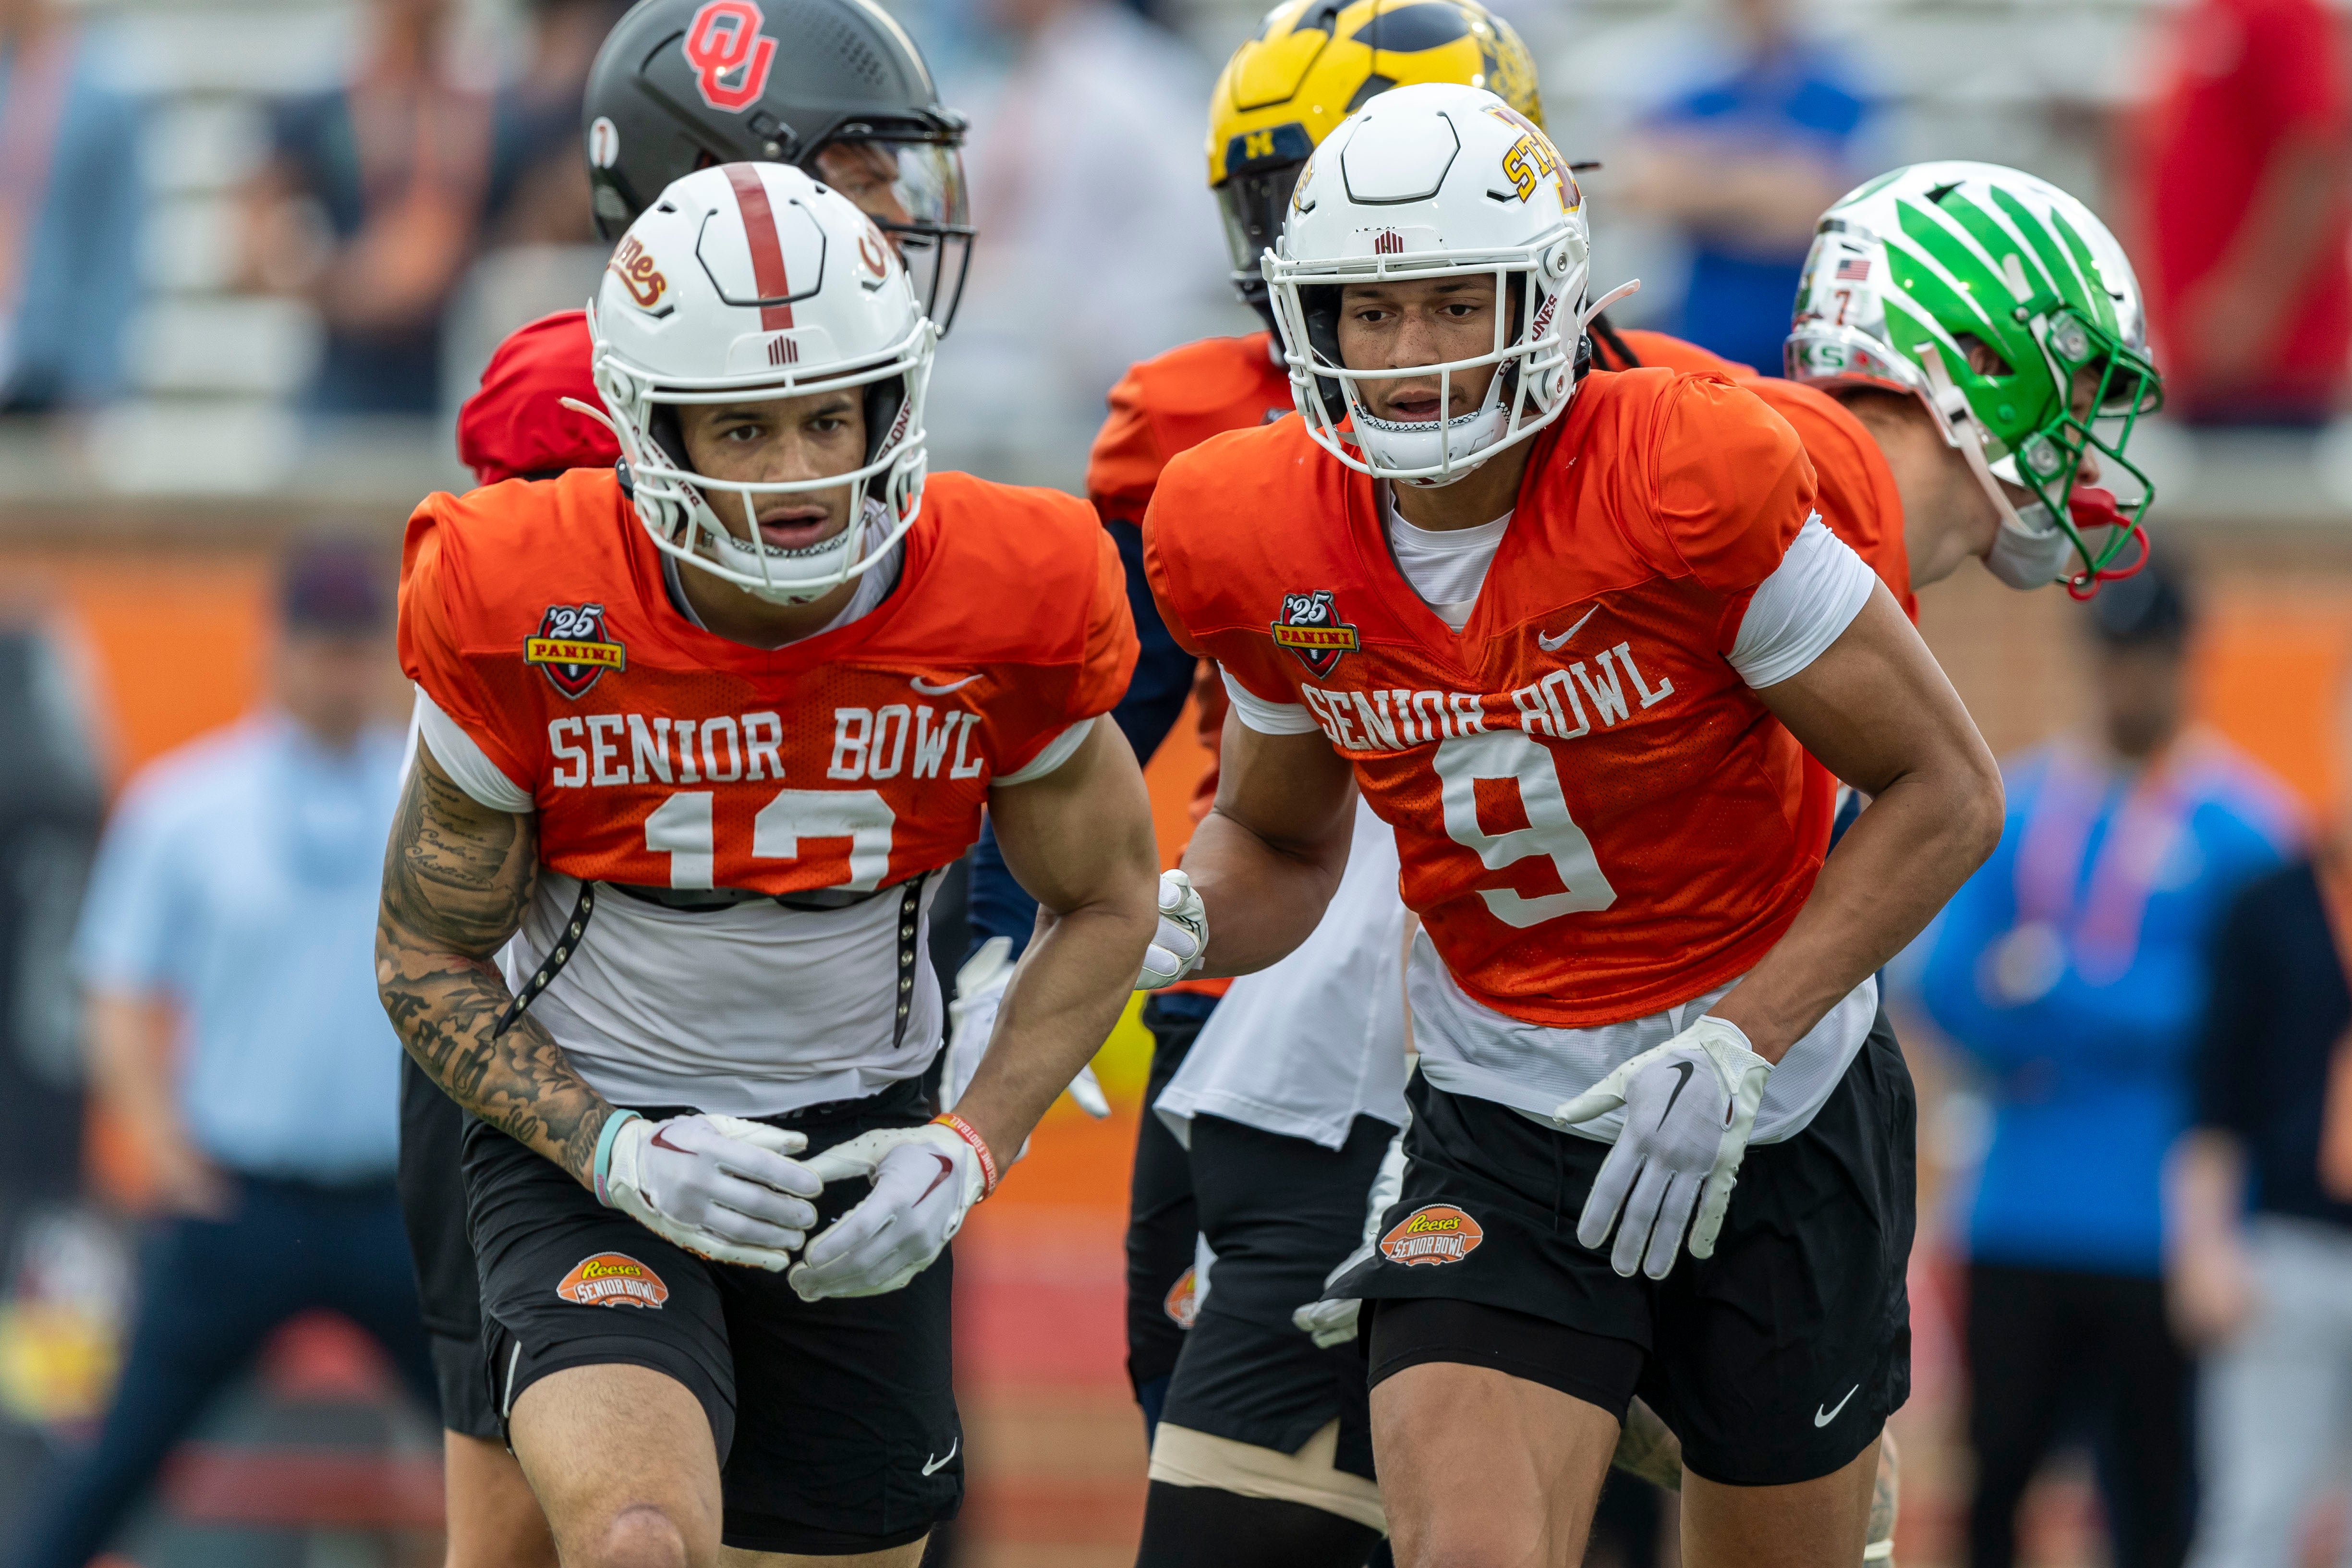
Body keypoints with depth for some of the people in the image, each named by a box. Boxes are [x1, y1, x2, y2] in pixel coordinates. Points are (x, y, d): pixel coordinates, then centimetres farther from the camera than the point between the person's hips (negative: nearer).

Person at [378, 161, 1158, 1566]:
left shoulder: (1009, 601, -14)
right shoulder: (524, 616, -18)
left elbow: (1106, 901, 4)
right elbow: (429, 958, -5)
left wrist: (972, 1152, -10)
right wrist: (616, 1152, -20)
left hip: (854, 1146, 3)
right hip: (587, 1139, -3)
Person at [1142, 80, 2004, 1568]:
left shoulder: (1688, 482, -22)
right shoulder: (1262, 543, -7)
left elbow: (1946, 791, -14)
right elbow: (1280, 835, 12)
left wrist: (1737, 1049, -20)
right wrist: (1183, 921, -12)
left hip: (1777, 1124, -2)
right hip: (1501, 1128, 2)